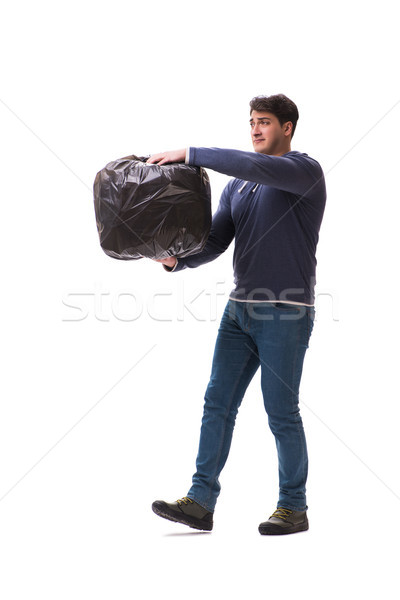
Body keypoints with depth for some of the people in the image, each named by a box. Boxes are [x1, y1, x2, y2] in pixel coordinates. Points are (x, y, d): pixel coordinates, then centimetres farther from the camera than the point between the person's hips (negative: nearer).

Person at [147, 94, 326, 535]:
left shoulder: (304, 171, -7)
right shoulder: (238, 185, 15)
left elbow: (259, 167, -28)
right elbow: (216, 241, 9)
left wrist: (191, 155, -26)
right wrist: (179, 260, -11)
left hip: (285, 313, -7)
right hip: (240, 309, 7)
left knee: (281, 412, 0)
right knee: (218, 403, 3)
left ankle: (293, 507, 14)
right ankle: (201, 502, 6)